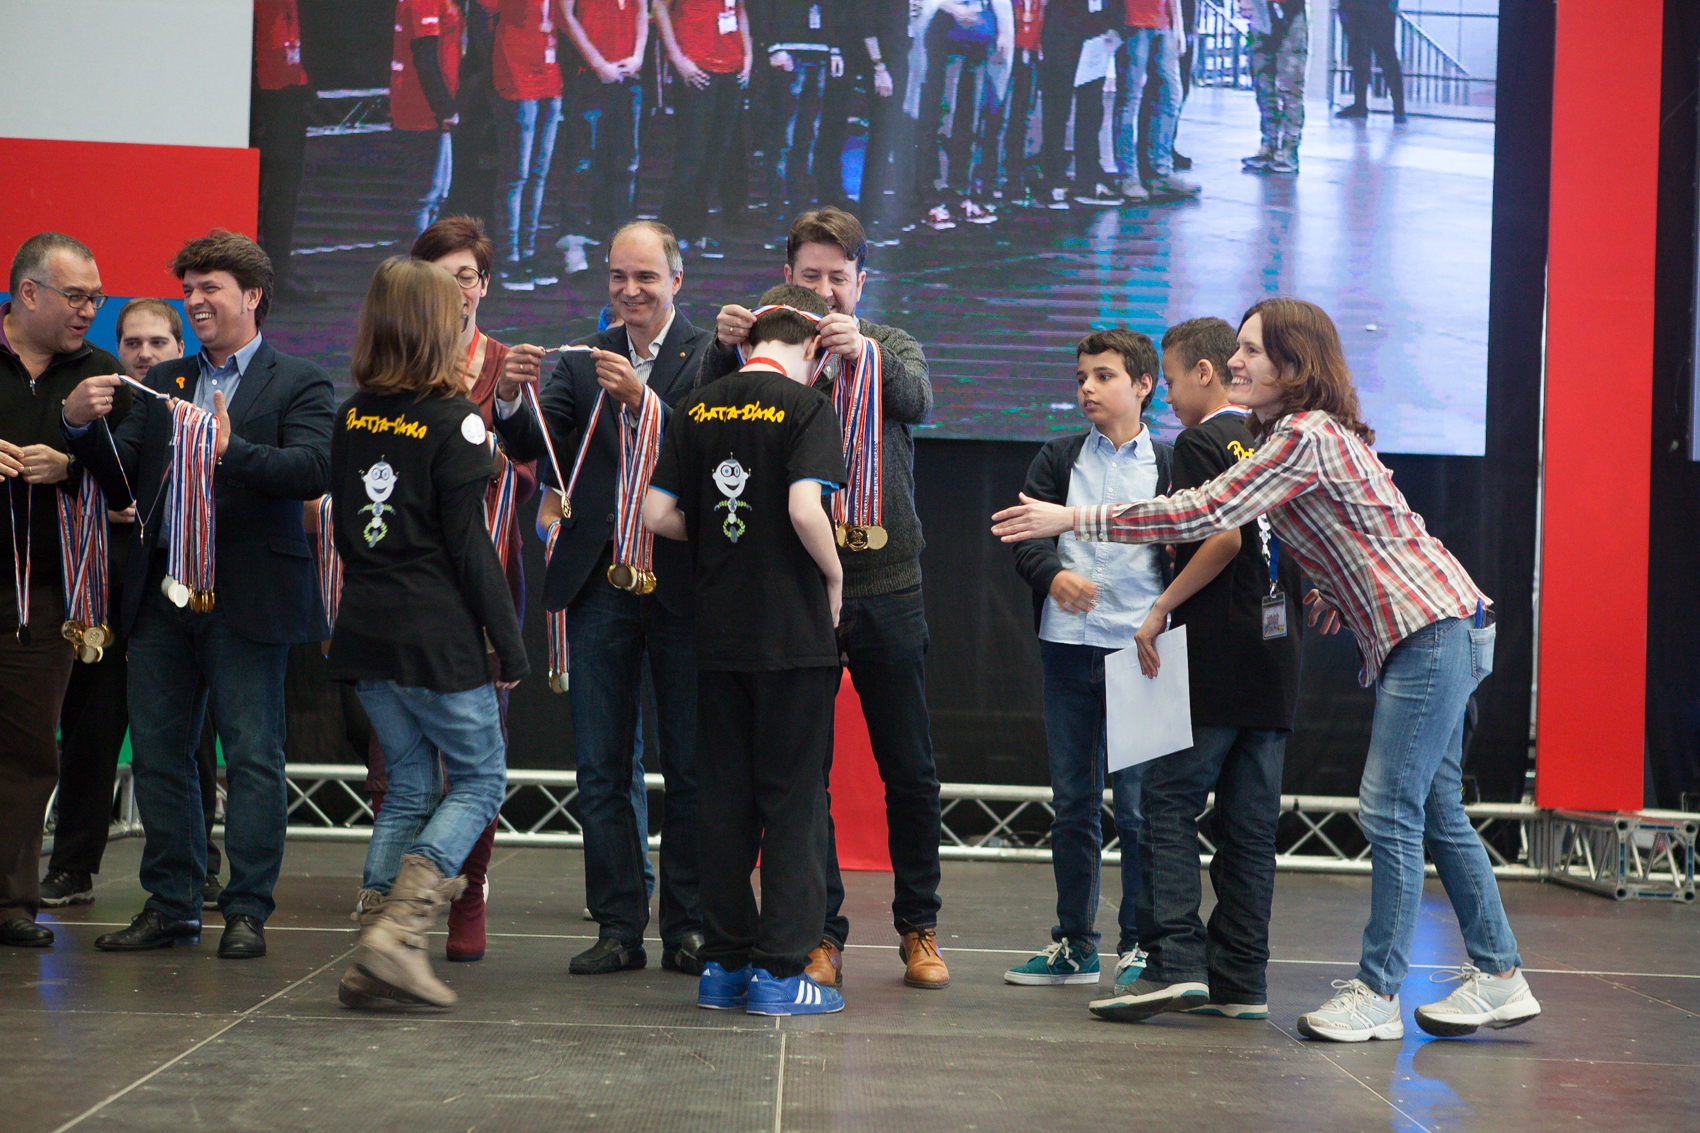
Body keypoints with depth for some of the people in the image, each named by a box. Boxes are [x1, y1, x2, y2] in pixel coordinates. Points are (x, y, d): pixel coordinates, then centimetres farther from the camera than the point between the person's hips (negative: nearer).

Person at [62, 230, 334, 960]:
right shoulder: (162, 384, 17)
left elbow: (310, 470, -15)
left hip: (245, 597, -5)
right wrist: (84, 426, -8)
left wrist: (230, 450, -29)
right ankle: (171, 904, 18)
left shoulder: (298, 384, 1)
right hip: (162, 591, 5)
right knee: (157, 750, 8)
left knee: (252, 755, -1)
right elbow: (122, 477, 11)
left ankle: (247, 911, 6)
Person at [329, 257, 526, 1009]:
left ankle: (375, 962, 8)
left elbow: (343, 524, 14)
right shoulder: (453, 419, -11)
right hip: (437, 637, -6)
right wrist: (509, 644, -6)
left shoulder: (352, 416, 7)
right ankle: (398, 932, -10)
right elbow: (468, 544, -11)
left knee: (410, 787, 14)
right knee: (481, 781, 6)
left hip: (363, 631, 6)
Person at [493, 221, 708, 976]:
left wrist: (642, 399, -27)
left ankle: (688, 929, 12)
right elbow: (533, 447, 2)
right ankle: (619, 928, 13)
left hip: (683, 587, -3)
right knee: (599, 770, 6)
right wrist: (511, 400, -18)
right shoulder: (583, 362, 11)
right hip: (600, 584, 4)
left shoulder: (709, 356, -2)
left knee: (690, 769, 3)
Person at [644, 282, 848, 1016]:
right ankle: (781, 970, 3)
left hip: (718, 632, 5)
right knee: (793, 803, 2)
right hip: (793, 632, -5)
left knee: (725, 801, 11)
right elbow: (805, 508, -22)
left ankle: (724, 965, 16)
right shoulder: (806, 407, -9)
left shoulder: (698, 409, 6)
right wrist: (833, 574, -5)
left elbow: (657, 514, 3)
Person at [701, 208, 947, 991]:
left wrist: (866, 353, -34)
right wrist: (722, 349, -31)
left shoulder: (892, 347, 8)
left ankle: (919, 927, 19)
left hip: (887, 586, 1)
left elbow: (917, 401, -15)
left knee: (910, 770, 6)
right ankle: (821, 935, 12)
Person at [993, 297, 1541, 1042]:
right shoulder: (1306, 433, 15)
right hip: (1431, 627, 11)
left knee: (1390, 812, -9)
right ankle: (1497, 976, 19)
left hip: (1433, 629, -11)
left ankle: (1377, 993, -4)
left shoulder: (1306, 438, -17)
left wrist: (1071, 520, -20)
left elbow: (1204, 514, -23)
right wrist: (1330, 606, 9)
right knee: (1435, 811, 13)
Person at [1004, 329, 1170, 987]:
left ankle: (1138, 945, 7)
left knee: (1138, 804, -3)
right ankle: (1074, 944, 17)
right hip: (1067, 645, 3)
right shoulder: (1059, 460, 11)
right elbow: (1023, 534, 3)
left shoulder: (1169, 466, 4)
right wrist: (1053, 575, -17)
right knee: (1073, 802, 9)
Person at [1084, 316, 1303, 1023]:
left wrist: (1161, 609, -13)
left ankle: (1175, 962, -14)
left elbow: (1224, 538, -17)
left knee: (1169, 802, -4)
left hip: (1216, 658, -7)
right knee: (1250, 823, 7)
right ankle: (1241, 982, 8)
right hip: (1276, 658, 7)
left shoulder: (1202, 443, -6)